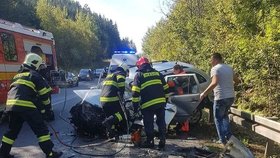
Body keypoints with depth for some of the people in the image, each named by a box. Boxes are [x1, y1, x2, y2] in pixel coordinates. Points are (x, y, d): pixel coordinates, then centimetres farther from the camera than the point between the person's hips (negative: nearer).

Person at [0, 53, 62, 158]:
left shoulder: (17, 76, 28)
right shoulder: (35, 75, 5)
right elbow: (44, 94, 2)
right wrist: (48, 108, 15)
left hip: (11, 105, 8)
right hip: (26, 106, -7)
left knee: (13, 130, 23)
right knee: (41, 129, -2)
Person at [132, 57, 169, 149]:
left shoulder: (139, 75, 1)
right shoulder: (157, 73, 14)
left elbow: (135, 93, -6)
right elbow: (166, 88, 16)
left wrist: (135, 106, -1)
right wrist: (165, 100, 25)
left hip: (147, 104, -4)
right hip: (161, 103, 4)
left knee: (149, 124, 8)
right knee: (161, 122, 14)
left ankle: (150, 142, 17)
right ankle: (162, 141, 17)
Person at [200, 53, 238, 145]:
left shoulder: (215, 69, -11)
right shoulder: (229, 68, 11)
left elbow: (214, 83, -27)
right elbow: (236, 79, 24)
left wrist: (204, 93, -23)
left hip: (221, 98, -7)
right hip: (231, 97, 7)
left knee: (218, 119, 9)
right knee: (224, 115, 27)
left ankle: (223, 139, 10)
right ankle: (228, 136, 20)